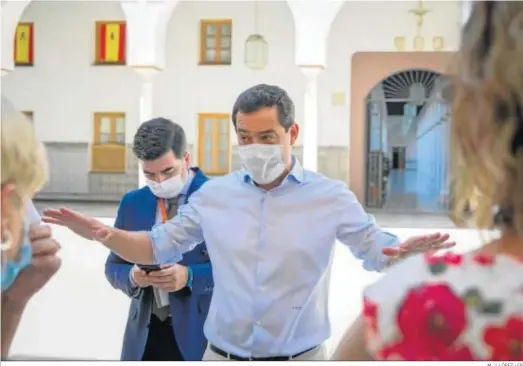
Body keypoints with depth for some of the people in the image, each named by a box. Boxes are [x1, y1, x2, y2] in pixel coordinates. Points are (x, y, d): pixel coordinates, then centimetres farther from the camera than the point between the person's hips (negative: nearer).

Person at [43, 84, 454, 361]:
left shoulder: (330, 196, -6)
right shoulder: (213, 195, 0)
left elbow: (377, 251, -1)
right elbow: (158, 247, 5)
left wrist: (407, 252, -25)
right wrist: (105, 234, -13)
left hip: (299, 359, -1)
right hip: (222, 356, 2)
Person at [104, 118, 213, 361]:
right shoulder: (132, 203, 7)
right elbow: (113, 266, 13)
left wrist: (189, 277, -23)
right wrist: (132, 275, -11)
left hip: (200, 332, -4)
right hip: (145, 334, 4)